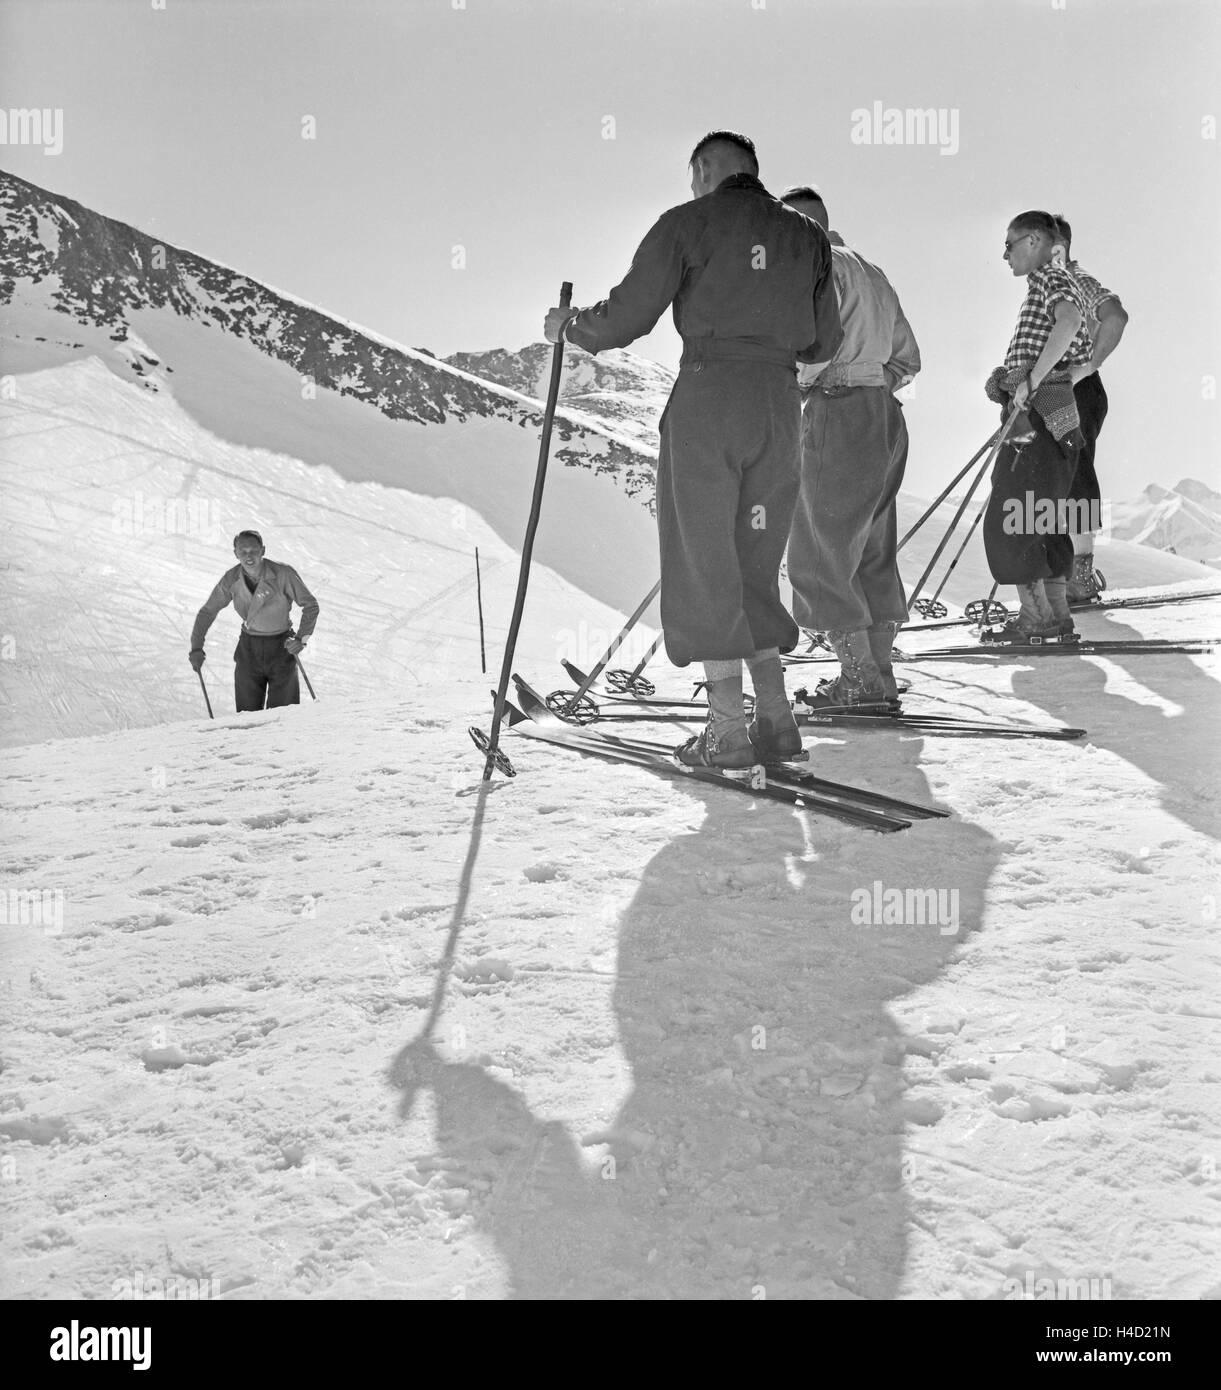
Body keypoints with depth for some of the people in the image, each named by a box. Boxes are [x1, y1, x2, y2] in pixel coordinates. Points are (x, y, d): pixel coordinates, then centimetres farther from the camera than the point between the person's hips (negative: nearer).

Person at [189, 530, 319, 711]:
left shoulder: (282, 573, -16)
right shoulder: (232, 579, -6)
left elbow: (310, 605, -8)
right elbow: (208, 611, 6)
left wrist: (301, 638, -21)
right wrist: (196, 647, -2)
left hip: (282, 648, -3)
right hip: (248, 650, 3)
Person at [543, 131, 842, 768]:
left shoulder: (689, 222, 0)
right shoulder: (807, 237, 14)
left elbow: (625, 318, -4)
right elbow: (823, 342, 16)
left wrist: (568, 324, 15)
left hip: (707, 393, -5)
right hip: (780, 403, 5)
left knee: (703, 563, 0)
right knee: (754, 563, 14)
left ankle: (727, 729, -5)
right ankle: (775, 716, 10)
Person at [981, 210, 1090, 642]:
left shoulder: (1050, 278, -6)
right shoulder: (1047, 284, 26)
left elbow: (1069, 320, -28)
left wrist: (1030, 380, -29)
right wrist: (1004, 379, 16)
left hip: (1039, 414, -10)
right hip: (1056, 416, 10)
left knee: (1007, 519, -10)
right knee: (1043, 521, 12)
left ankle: (1035, 617, -9)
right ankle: (1055, 614, 15)